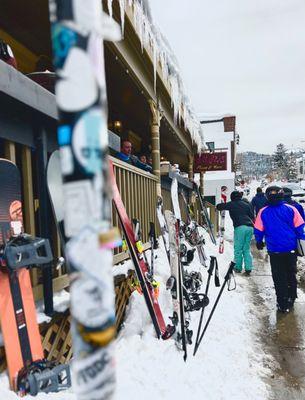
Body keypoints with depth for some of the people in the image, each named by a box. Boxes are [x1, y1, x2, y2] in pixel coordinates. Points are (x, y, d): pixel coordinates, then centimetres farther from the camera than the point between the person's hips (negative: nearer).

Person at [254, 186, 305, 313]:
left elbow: (258, 231, -1)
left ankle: (283, 304, 14)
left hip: (274, 251, -1)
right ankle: (291, 299, 31)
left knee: (279, 278, 10)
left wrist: (259, 242, 16)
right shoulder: (291, 209, -7)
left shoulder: (263, 212, -7)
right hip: (291, 250, 1)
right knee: (291, 275, 20)